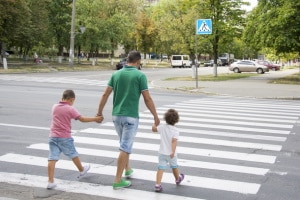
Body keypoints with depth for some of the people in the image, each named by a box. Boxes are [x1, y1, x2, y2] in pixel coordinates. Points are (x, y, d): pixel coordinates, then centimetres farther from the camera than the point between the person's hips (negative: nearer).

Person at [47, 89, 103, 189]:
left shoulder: (54, 106, 5)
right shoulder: (70, 109, -10)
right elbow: (82, 119, -10)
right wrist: (95, 119, -4)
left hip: (53, 136, 4)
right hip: (65, 138, -4)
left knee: (52, 158, -3)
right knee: (73, 155, 18)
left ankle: (50, 181, -9)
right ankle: (81, 170, 41)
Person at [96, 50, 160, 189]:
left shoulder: (116, 74, 5)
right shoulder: (140, 75, -9)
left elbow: (105, 94, 3)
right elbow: (147, 99, -9)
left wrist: (99, 112, 11)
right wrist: (155, 116, 1)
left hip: (116, 115, 6)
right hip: (130, 116, -6)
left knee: (125, 144, 25)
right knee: (125, 148, -4)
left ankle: (127, 169, 39)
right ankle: (118, 180, -3)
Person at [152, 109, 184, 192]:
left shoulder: (163, 127, -4)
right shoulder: (175, 130, -14)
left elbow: (154, 129, 10)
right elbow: (174, 141, -24)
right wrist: (173, 152, -29)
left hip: (162, 152, 2)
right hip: (171, 154, -2)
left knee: (160, 168, -2)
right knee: (174, 166, 22)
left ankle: (158, 185, -14)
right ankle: (178, 179, 47)